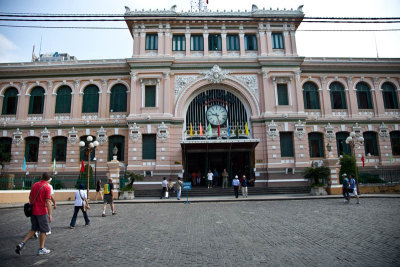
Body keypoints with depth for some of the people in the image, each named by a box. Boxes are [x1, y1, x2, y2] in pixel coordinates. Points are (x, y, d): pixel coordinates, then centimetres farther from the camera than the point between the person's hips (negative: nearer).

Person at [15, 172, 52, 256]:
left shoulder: (34, 185, 5)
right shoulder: (47, 187, -16)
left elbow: (30, 197, 14)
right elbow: (48, 202, -18)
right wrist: (50, 215, -14)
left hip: (33, 211, 7)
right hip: (42, 212, -6)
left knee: (33, 229, 21)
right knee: (43, 230, 8)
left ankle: (21, 244, 9)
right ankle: (41, 249, 16)